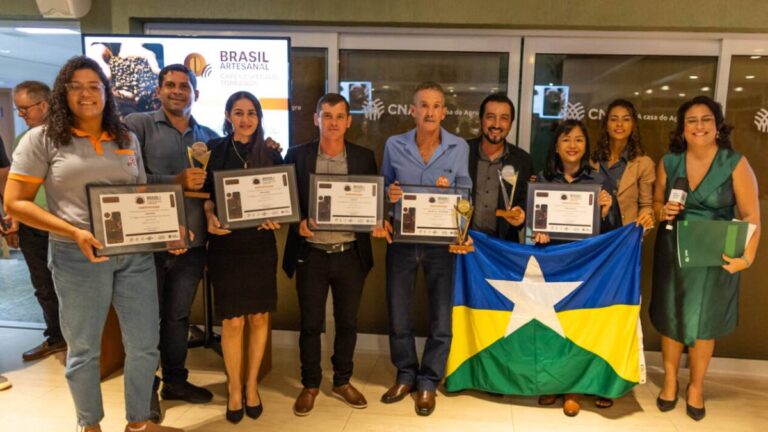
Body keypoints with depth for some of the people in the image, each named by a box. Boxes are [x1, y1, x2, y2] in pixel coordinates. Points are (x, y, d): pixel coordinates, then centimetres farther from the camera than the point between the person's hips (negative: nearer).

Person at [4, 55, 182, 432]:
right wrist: (74, 232, -18)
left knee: (144, 344, 10)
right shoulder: (42, 139, -2)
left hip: (135, 253, 4)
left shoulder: (127, 140, 10)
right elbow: (15, 203, -5)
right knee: (84, 349, 12)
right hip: (78, 256, -3)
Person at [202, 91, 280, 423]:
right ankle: (234, 389, 21)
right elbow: (205, 194, 2)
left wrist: (274, 218, -12)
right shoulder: (214, 150, 2)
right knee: (233, 321, 2)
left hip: (260, 245, 2)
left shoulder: (271, 155, 5)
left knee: (259, 317, 8)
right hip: (225, 246, -1)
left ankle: (251, 385, 26)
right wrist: (210, 218, -17)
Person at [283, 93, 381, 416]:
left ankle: (342, 382, 32)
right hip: (311, 254, -1)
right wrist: (298, 223, -16)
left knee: (347, 322, 13)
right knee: (310, 323, 9)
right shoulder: (297, 155, -1)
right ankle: (310, 384, 28)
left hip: (351, 254, 1)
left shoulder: (364, 158, 2)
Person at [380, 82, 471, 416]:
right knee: (397, 314, 11)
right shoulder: (394, 146, -1)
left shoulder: (459, 148, -4)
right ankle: (406, 375, 33)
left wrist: (449, 192, -21)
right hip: (402, 239, 1)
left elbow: (466, 195, 0)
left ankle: (428, 382, 27)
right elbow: (384, 189, 6)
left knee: (441, 317, 8)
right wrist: (389, 194, -16)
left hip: (441, 241, -1)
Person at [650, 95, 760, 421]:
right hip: (672, 252, 2)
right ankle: (670, 380, 32)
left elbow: (751, 216, -12)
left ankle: (696, 386, 32)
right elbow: (656, 202, 10)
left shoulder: (736, 164, -10)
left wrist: (747, 256, -24)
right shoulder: (668, 162, -1)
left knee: (703, 323, 10)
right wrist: (663, 212, -13)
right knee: (670, 318, 11)